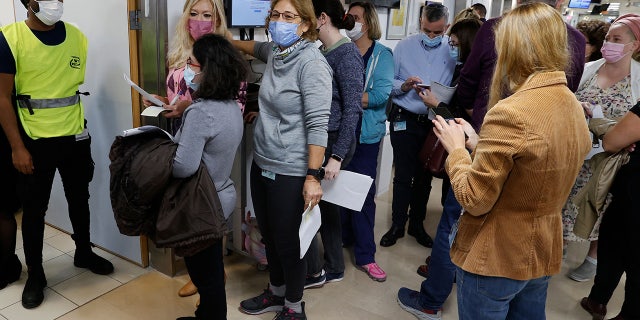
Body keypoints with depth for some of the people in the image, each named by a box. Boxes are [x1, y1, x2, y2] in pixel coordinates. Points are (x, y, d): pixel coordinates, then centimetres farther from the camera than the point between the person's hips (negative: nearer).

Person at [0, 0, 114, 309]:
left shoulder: (77, 37, 0)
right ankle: (35, 275, 25)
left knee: (79, 199, 18)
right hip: (35, 140, -3)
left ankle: (84, 253, 40)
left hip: (75, 136, 3)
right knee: (34, 209, 8)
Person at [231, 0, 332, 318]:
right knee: (268, 235, 21)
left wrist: (313, 176, -24)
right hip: (261, 163, 8)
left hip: (290, 171, -8)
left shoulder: (312, 63, -17)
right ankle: (276, 293, 43)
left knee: (288, 241, 7)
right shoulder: (274, 52, 6)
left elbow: (317, 124, -22)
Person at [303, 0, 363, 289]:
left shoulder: (347, 54, -15)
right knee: (326, 203, 16)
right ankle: (334, 268, 31)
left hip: (334, 142, -9)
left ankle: (314, 272, 18)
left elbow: (353, 109, -20)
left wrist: (337, 156, -22)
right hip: (321, 139, 9)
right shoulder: (324, 52, 10)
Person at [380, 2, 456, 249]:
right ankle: (397, 225, 21)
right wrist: (403, 86, -19)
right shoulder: (404, 47, 0)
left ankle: (417, 224, 30)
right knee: (403, 177, 5)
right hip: (405, 120, -1)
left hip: (435, 123, 1)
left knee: (424, 178, 13)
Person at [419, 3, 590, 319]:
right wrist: (478, 144, 7)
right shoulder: (574, 107, 1)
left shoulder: (511, 113, -26)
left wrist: (456, 148, -7)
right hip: (542, 252, 8)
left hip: (494, 258, -8)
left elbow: (474, 200, -20)